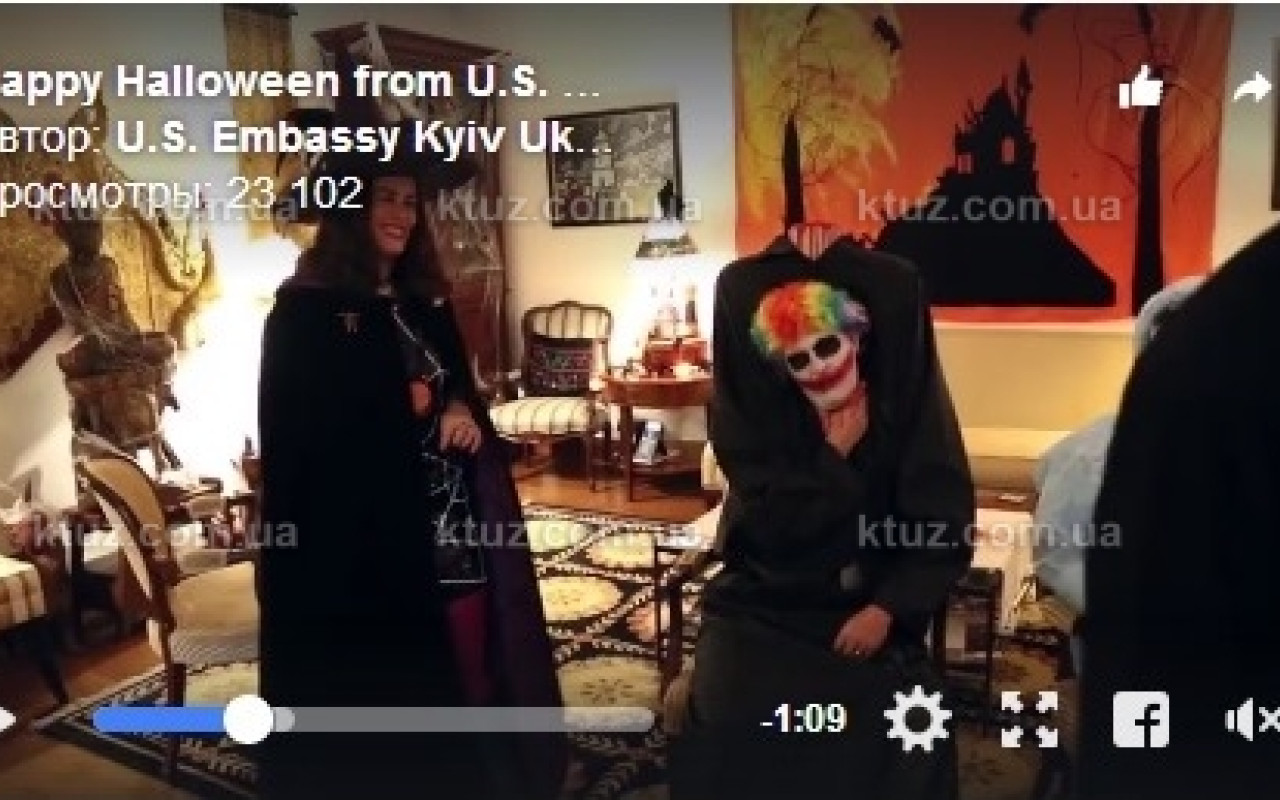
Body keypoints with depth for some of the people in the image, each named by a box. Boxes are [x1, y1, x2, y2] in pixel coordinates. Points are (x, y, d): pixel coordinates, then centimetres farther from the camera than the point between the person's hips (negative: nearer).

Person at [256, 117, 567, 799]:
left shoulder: (427, 303, 15)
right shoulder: (305, 308, -7)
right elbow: (298, 430, -12)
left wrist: (462, 412, -1)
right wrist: (408, 406, -7)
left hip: (454, 526, 7)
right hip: (362, 538, -6)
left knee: (467, 668, 11)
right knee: (383, 689, 4)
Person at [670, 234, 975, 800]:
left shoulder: (904, 397, -9)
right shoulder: (752, 409, -10)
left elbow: (944, 521, -8)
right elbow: (774, 526, -15)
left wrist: (887, 608, -15)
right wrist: (837, 452, -17)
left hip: (876, 604, 1)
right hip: (765, 604, 0)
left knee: (902, 733, -14)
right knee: (731, 722, -15)